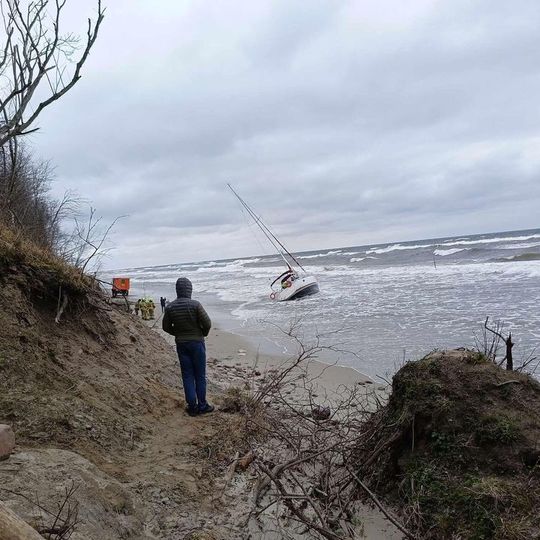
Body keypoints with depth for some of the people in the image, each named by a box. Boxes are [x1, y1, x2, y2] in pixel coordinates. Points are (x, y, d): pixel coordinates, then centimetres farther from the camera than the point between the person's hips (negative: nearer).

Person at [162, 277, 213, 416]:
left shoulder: (170, 307, -5)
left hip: (181, 344, 3)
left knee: (187, 376, 11)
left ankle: (192, 406, 16)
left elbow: (166, 326, 4)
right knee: (200, 376, 9)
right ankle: (202, 405, 17)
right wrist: (203, 333, 4)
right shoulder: (195, 304, -18)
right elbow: (207, 323, -16)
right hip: (197, 342, -3)